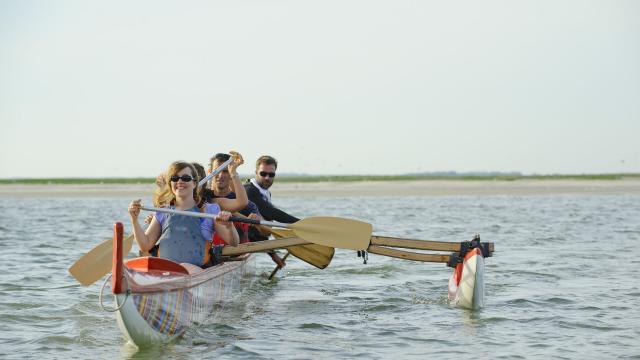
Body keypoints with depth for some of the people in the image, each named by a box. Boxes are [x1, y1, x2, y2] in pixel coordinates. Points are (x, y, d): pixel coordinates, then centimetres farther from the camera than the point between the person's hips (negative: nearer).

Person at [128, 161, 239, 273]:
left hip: (197, 270, -3)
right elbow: (145, 245, 18)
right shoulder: (163, 213, 20)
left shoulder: (209, 211, 11)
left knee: (185, 268, -38)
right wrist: (134, 220, 5)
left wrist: (229, 226, -14)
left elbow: (233, 243, 7)